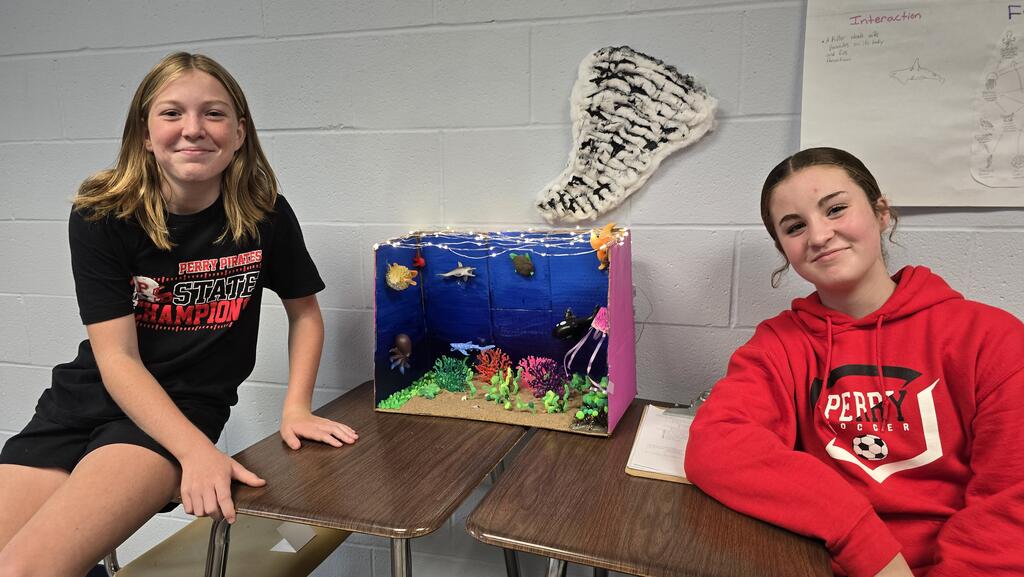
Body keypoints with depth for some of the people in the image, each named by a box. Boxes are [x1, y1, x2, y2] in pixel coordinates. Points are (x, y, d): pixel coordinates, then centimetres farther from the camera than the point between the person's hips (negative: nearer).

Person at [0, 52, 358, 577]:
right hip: (87, 396, 2)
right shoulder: (100, 217, -9)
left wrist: (296, 407, -6)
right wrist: (197, 451, -26)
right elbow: (117, 359, -13)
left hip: (182, 406, -2)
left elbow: (304, 311, 7)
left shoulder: (265, 216, -8)